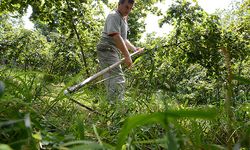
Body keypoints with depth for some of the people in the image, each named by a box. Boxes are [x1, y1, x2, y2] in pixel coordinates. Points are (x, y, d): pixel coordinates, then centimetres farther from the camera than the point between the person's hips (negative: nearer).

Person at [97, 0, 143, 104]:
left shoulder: (123, 19, 27)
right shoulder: (114, 16, -6)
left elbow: (123, 39, 35)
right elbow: (116, 37, -20)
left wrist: (135, 49, 25)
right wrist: (127, 56, -25)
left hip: (114, 53, 10)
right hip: (107, 51, -10)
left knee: (111, 80, 6)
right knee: (118, 80, -21)